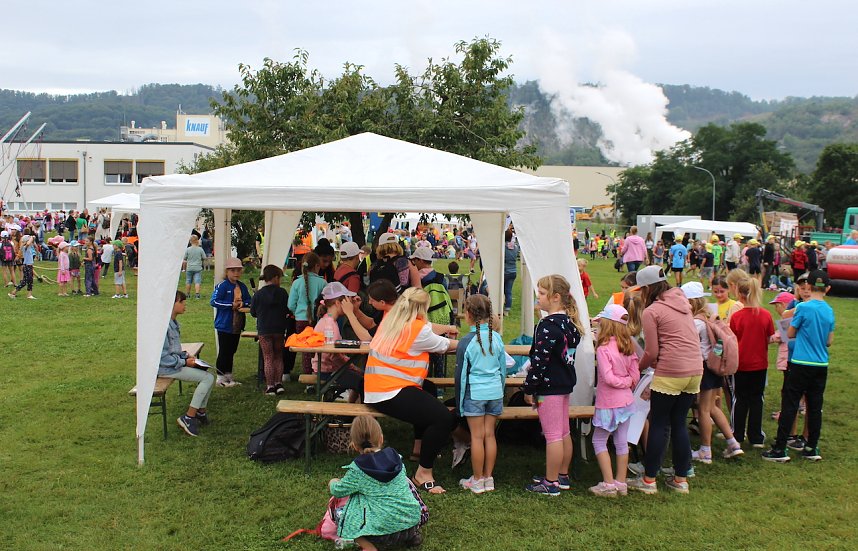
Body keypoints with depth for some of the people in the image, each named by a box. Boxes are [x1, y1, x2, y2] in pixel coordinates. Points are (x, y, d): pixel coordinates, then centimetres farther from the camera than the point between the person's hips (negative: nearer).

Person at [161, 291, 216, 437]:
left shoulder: (173, 323, 9)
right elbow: (163, 357, -22)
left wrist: (186, 356, 7)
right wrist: (184, 362, -16)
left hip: (176, 362, 10)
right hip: (166, 368, -10)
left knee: (208, 376, 5)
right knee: (208, 378, -15)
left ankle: (200, 412, 15)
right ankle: (188, 418, -10)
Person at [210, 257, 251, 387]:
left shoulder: (242, 287, 9)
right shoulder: (222, 286, -11)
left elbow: (249, 301, 13)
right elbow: (213, 301, -19)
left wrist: (243, 303, -10)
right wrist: (231, 305, -19)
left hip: (237, 326, 6)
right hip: (224, 325, -6)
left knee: (231, 351, 15)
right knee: (223, 352, 1)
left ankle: (228, 376, 24)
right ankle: (220, 377, 9)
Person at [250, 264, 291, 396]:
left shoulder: (258, 294, -6)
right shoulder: (282, 292, -5)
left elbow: (253, 312, 1)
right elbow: (288, 310, -1)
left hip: (264, 330, -1)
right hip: (279, 329, 1)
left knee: (268, 358, 3)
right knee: (278, 357, 15)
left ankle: (270, 387, 2)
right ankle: (279, 383, 13)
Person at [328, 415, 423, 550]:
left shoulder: (357, 470, -8)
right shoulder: (395, 457, 6)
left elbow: (338, 491, 4)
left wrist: (333, 483, 27)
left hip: (383, 530, -5)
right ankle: (411, 533, 18)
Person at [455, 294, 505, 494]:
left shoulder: (466, 342, -11)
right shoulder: (497, 338, 3)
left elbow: (461, 374, -6)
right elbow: (503, 368, 11)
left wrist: (459, 403, 2)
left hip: (474, 393, -5)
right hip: (495, 391, 5)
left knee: (477, 436, 2)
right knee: (490, 434, 10)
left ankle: (477, 481, 10)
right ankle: (488, 478, 17)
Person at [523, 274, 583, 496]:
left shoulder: (548, 325, -20)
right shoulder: (570, 322, 8)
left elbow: (539, 360, -22)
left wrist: (529, 389, -14)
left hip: (549, 387, -10)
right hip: (565, 385, 10)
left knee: (552, 436, -2)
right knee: (564, 432, 17)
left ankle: (551, 483, 6)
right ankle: (563, 476, 29)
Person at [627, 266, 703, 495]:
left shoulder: (651, 312, -8)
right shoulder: (682, 302, 13)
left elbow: (652, 352, -8)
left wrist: (638, 367, 11)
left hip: (670, 374, -7)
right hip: (695, 371, 7)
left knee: (659, 425, 4)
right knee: (679, 424, 15)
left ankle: (649, 480, 10)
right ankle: (680, 479, 20)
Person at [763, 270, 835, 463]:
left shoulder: (803, 307, -12)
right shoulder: (829, 311, 4)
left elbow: (790, 334, -3)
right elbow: (829, 341, 9)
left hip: (801, 363, -5)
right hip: (821, 365, 5)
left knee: (789, 405, -2)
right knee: (815, 407, 11)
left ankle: (780, 449, -2)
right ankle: (812, 448, 17)